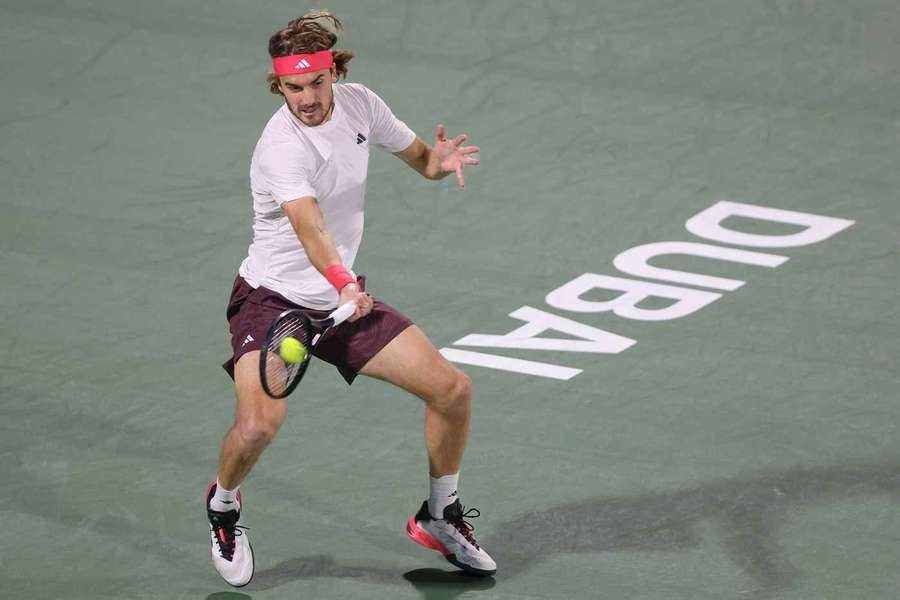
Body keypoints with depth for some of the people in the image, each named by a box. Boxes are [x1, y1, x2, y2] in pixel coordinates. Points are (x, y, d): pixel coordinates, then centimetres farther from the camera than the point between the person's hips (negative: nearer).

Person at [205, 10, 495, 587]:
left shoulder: (359, 104, -6)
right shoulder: (281, 148, -28)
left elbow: (420, 158, 9)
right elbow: (309, 225, -45)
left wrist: (439, 160, -16)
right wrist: (342, 282, -63)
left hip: (343, 296, 6)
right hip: (272, 299, -6)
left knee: (453, 389, -1)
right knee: (261, 421, -29)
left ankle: (440, 517, 23)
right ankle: (223, 505, 6)